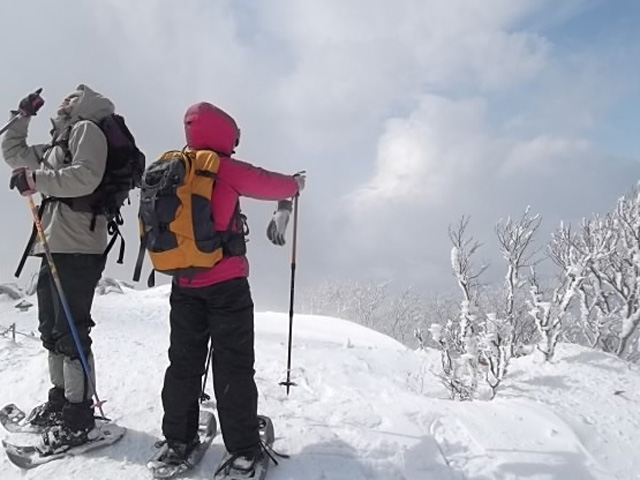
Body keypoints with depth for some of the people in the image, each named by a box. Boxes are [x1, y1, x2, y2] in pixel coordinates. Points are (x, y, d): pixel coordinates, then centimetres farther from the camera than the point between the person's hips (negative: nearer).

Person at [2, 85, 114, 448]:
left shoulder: (87, 129, -1)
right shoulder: (55, 148, 26)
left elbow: (85, 177, -18)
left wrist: (35, 179, -15)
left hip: (77, 250, -10)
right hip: (54, 248, 10)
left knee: (71, 332, -9)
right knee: (52, 331, 15)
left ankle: (79, 415, -2)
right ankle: (60, 399, 27)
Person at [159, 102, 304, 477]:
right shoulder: (225, 169, -10)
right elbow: (268, 183, 1)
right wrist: (295, 184, 20)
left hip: (184, 282, 6)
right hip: (226, 282, -6)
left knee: (184, 361, 15)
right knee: (233, 365, 1)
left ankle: (179, 440, 22)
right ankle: (243, 449, 7)